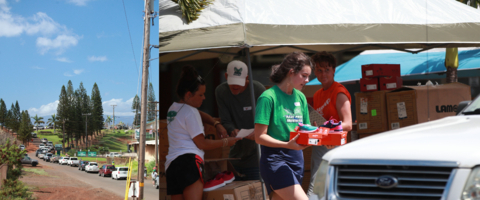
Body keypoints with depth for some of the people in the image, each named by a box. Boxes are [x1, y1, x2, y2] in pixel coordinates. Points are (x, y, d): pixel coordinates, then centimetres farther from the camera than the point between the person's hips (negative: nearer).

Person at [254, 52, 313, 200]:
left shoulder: (300, 97, 11)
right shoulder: (269, 97, -11)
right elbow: (259, 137, -13)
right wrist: (287, 145, -26)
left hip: (296, 159, 7)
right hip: (275, 159, -7)